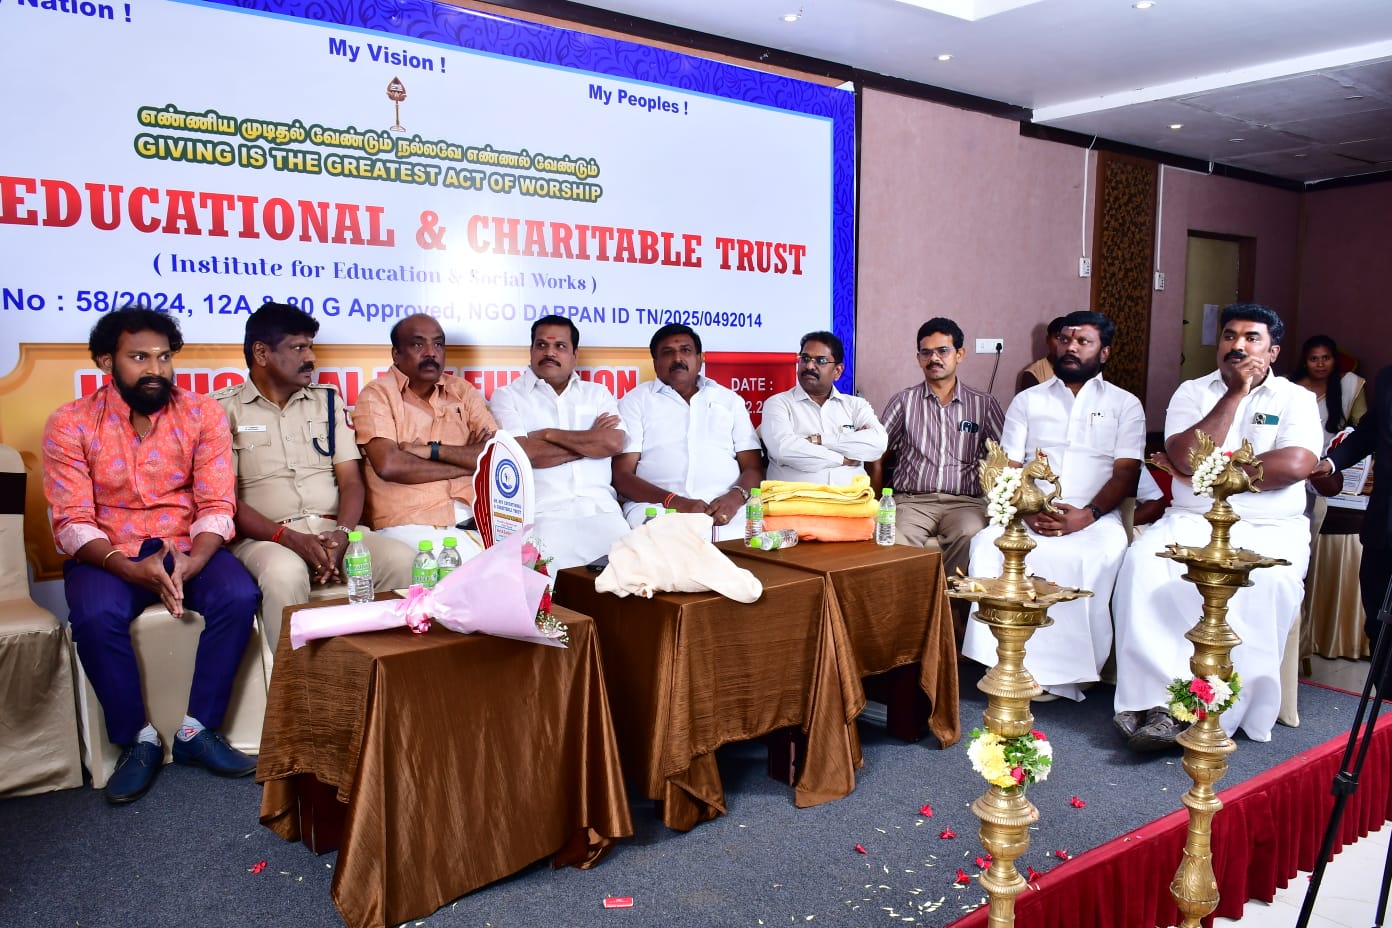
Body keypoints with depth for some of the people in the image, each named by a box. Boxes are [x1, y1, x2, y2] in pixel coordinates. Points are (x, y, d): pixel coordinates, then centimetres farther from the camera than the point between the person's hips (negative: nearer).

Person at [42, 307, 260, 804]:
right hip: (107, 553, -1)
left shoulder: (203, 414, -2)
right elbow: (72, 523, -9)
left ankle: (197, 730, -11)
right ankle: (138, 739, -10)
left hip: (187, 548, 1)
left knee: (238, 597, -27)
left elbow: (216, 507, -6)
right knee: (96, 617, -32)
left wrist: (191, 564, -26)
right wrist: (131, 568, -27)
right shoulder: (71, 424, -5)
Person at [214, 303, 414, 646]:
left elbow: (351, 480, 10)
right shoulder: (225, 409, 5)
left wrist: (343, 533, -12)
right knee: (286, 574, -37)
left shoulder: (328, 401, 17)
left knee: (403, 561, -24)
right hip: (265, 536, -3)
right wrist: (290, 538, -18)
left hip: (334, 529, 4)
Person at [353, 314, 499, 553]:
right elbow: (388, 465, -14)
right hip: (408, 525, -4)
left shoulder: (462, 391, 15)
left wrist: (433, 450, -9)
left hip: (471, 518, 5)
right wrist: (466, 462, -4)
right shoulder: (376, 395, 3)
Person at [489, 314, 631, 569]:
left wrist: (550, 434, -1)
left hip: (600, 509, 3)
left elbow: (614, 443, -1)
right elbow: (524, 453, -7)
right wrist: (590, 441, 1)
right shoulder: (508, 396, 10)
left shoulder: (597, 394, 18)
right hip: (544, 514, -2)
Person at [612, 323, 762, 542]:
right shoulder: (636, 400, 13)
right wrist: (675, 502, -14)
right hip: (658, 507, -2)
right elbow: (622, 475, 3)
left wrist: (736, 497, -12)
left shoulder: (730, 400, 20)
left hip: (724, 507, 2)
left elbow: (753, 467, 12)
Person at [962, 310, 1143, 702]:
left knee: (1104, 554, -35)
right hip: (1029, 516, 2)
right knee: (986, 546, -30)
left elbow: (1126, 472, 3)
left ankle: (1068, 672, -23)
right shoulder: (1027, 401, 19)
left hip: (1094, 517, -1)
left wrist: (1088, 514, -16)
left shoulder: (1124, 405, 15)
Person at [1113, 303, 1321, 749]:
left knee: (1265, 583, -33)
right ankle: (1155, 698, -28)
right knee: (1144, 562, -29)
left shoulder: (1296, 399, 8)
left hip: (1269, 528, -1)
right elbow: (1187, 460, -7)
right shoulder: (1193, 392, 12)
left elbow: (1294, 465, -12)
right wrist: (1234, 394, -6)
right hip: (1191, 521, 2)